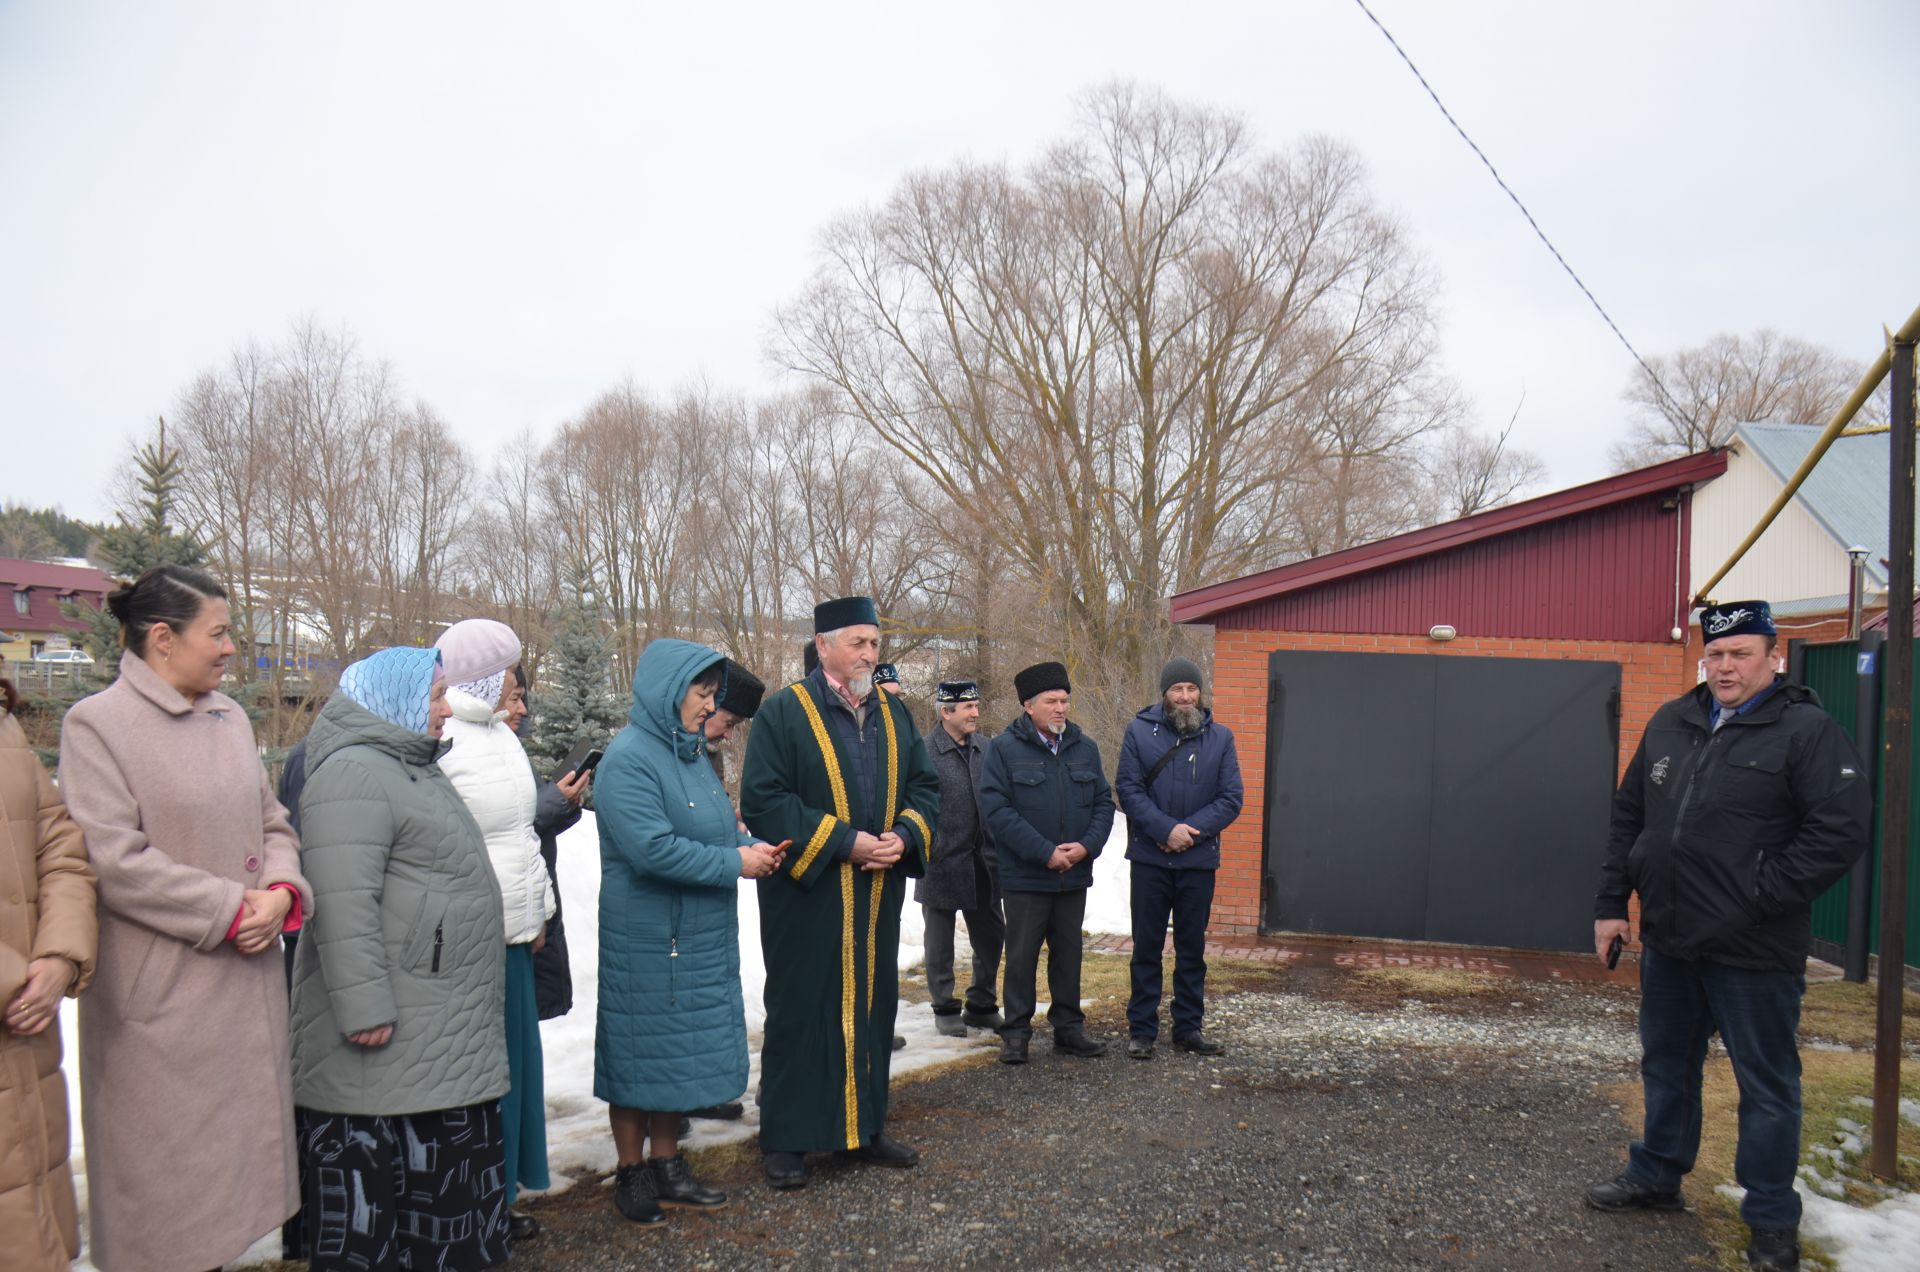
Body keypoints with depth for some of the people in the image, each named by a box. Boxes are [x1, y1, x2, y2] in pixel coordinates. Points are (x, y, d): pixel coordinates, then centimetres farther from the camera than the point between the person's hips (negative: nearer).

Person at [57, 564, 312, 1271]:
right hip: (161, 993, -6)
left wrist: (281, 891, -7)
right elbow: (115, 861, -17)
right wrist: (229, 910, -16)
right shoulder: (96, 724, -10)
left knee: (236, 1130, 15)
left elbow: (270, 822, 13)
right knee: (168, 1153, 4)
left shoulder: (230, 717, 9)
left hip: (247, 978, 6)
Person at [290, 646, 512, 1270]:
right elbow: (344, 903, -24)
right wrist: (364, 1006, -26)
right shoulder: (353, 774, -16)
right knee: (369, 1170, -1)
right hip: (388, 1031, -10)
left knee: (442, 1162, 16)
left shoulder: (416, 769, 18)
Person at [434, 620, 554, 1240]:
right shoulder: (441, 739, -15)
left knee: (512, 1059, 15)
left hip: (512, 932, 9)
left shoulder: (499, 733, 14)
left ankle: (500, 1192, 29)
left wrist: (537, 909, 21)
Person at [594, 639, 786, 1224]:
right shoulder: (628, 759, -17)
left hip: (700, 936, 8)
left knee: (683, 1050, 15)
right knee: (643, 1050, 5)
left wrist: (754, 846, -3)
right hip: (645, 939, -8)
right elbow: (652, 847, -26)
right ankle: (632, 1173, 21)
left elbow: (720, 822, 18)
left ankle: (666, 1164, 29)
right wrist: (735, 863, -19)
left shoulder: (690, 751, 10)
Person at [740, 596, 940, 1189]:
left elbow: (925, 784, 13)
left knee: (873, 1007, 13)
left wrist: (905, 834, -8)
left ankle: (865, 1126, 28)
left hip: (878, 898, 6)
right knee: (800, 1013, 4)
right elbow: (762, 800, -15)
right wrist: (842, 841, -19)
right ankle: (785, 1140, 17)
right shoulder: (784, 713, -8)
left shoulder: (892, 713, 10)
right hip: (807, 897, -5)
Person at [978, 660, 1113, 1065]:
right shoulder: (1005, 749, -8)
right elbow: (997, 809, -15)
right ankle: (1016, 1032, 17)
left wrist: (1087, 845, -9)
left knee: (1068, 952, 13)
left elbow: (1104, 802, 10)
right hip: (1024, 877, -4)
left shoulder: (1085, 748, 7)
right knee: (1022, 955, 5)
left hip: (1074, 876, 4)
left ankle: (1068, 1028, 26)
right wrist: (1045, 852, -18)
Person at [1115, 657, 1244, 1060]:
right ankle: (1141, 1030, 15)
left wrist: (1191, 830, -14)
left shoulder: (1220, 737, 4)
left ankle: (1189, 1027, 23)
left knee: (1192, 949, 11)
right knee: (1147, 948, 6)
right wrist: (1166, 829, -18)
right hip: (1149, 859, -2)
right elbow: (1128, 789, -7)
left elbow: (1232, 798, -1)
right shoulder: (1139, 731, -2)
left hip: (1198, 860, 2)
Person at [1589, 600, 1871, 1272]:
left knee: (1767, 1086, 8)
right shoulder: (1670, 724, 9)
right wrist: (1611, 902, 10)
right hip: (1669, 941, 6)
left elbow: (1844, 827, -18)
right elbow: (1628, 816, 14)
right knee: (1667, 1066, 21)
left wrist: (1761, 897, -19)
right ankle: (1657, 1175, 38)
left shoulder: (1806, 730, -10)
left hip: (1755, 954, -6)